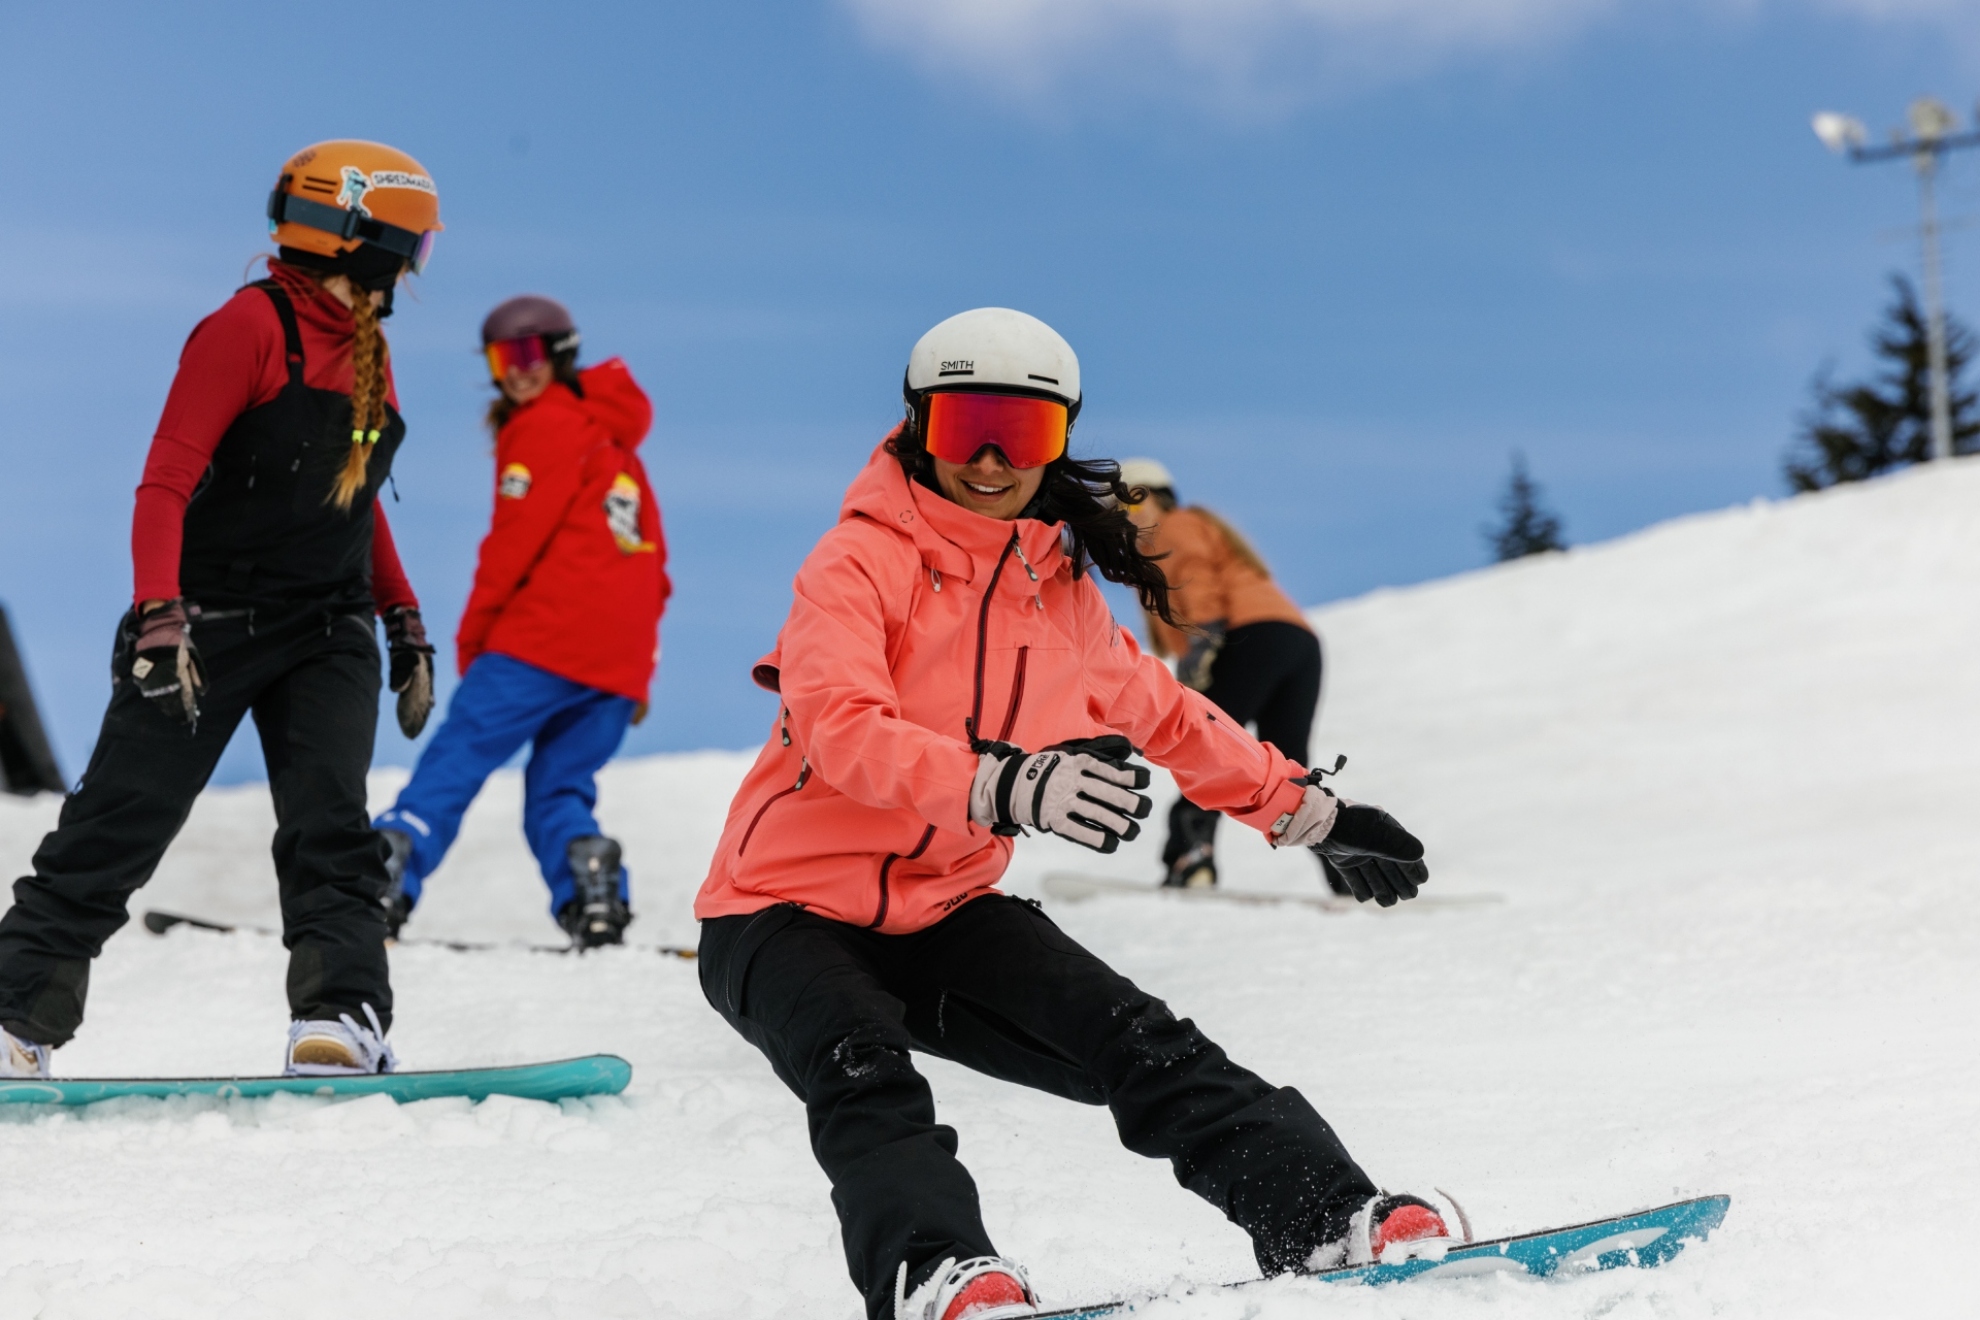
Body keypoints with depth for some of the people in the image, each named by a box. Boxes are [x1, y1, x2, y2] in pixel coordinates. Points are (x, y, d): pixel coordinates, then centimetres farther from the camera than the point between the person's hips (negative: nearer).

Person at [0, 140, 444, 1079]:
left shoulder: (366, 350, 14)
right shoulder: (251, 325, -11)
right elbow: (166, 481, -17)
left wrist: (404, 623, 20)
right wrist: (160, 613, -28)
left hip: (329, 636, 6)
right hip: (211, 624, -6)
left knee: (330, 825, -12)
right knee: (118, 829, -3)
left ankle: (339, 1019, -17)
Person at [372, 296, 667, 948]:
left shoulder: (543, 426, 0)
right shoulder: (616, 438, 24)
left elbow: (515, 539, -8)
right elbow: (650, 556, 24)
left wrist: (471, 635, 1)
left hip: (542, 641, -7)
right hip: (621, 662, 7)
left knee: (454, 759, -7)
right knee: (559, 789, 11)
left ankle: (384, 878, -19)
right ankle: (596, 893, -13)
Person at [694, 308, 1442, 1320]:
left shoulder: (1060, 594, 4)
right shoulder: (862, 561, -15)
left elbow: (1166, 717, 22)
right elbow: (841, 729, -33)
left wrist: (1310, 813, 23)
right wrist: (1003, 789, -50)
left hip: (945, 910, 5)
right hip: (790, 911, -5)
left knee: (1144, 1046, -14)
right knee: (867, 1079, -34)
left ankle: (1328, 1219, -18)